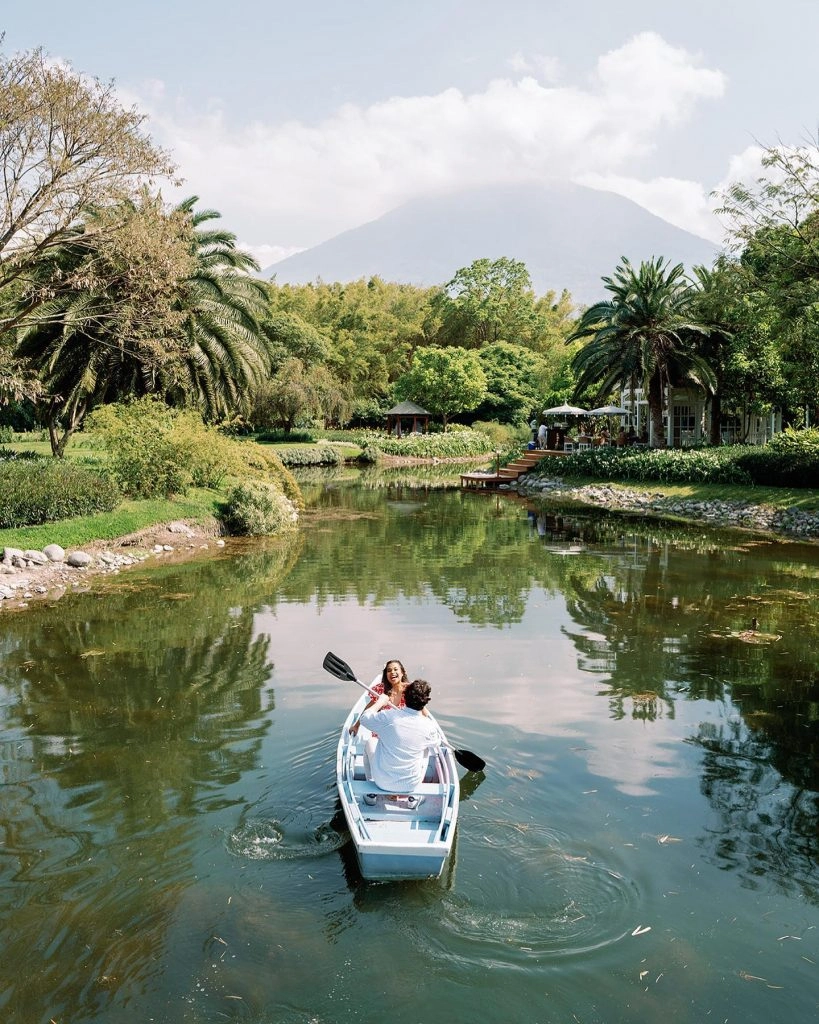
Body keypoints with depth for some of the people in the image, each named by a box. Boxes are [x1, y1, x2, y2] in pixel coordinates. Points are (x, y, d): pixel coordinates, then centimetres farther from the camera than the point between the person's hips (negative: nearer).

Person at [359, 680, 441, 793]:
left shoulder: (388, 717, -18)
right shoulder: (428, 727, -16)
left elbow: (364, 718, 2)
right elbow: (437, 741, 9)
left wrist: (380, 702, 16)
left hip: (382, 783, -1)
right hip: (411, 786, 1)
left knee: (371, 741, 25)